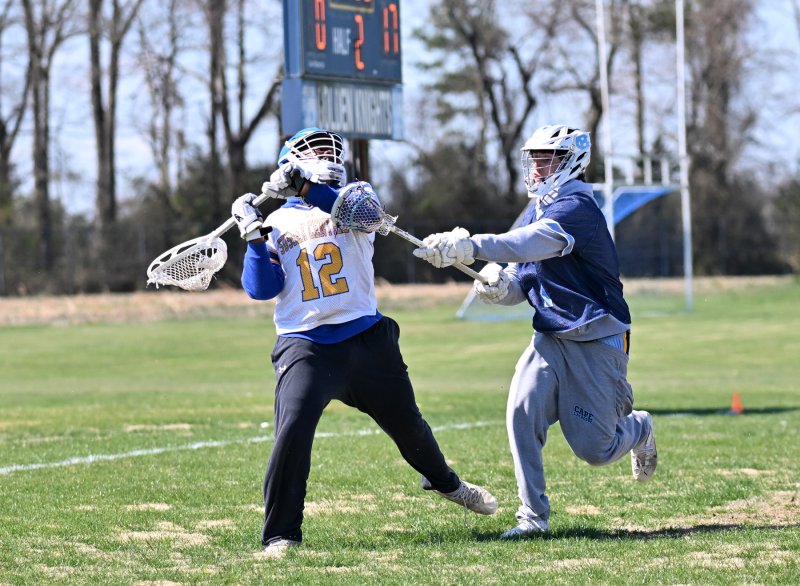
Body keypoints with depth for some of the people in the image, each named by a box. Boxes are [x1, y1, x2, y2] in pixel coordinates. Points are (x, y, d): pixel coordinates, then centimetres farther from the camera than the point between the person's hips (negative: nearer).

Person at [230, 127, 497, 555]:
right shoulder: (277, 224, 9)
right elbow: (261, 288, -1)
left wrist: (307, 188, -30)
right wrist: (254, 237, -13)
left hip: (365, 338, 2)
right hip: (305, 344, -2)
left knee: (406, 423, 18)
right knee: (294, 430, -24)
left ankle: (443, 481, 50)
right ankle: (280, 534, -14)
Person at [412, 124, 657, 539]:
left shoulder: (576, 208, -19)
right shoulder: (538, 212, 10)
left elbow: (530, 244, -37)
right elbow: (522, 280, 11)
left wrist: (469, 247, -49)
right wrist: (500, 287, -14)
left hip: (598, 340, -7)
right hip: (552, 337, 7)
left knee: (594, 449, -3)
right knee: (522, 412, -15)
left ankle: (638, 429, 32)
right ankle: (533, 516, -7)